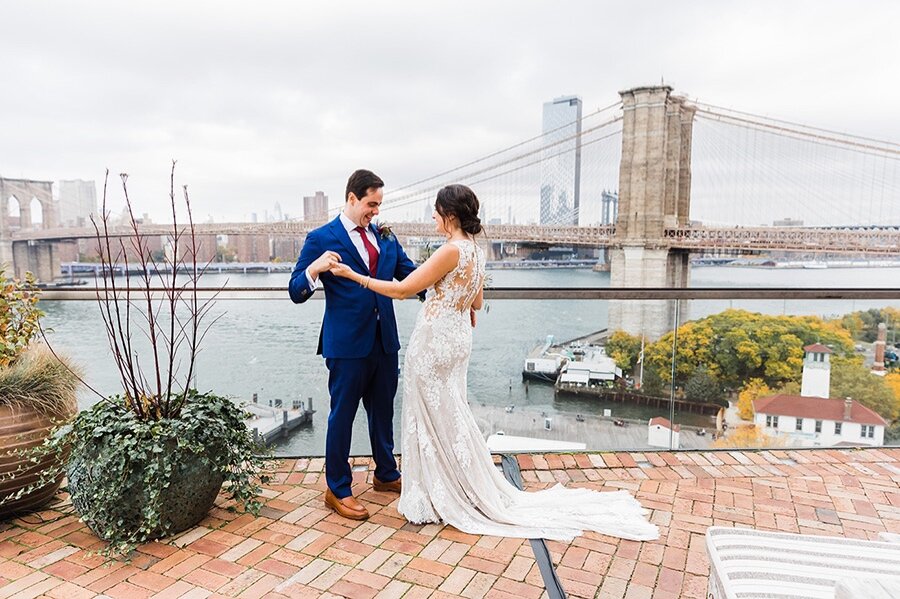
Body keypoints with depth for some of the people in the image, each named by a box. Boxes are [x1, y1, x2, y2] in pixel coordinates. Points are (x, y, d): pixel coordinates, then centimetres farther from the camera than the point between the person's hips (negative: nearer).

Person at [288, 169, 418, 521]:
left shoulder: (385, 237, 9)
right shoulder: (321, 238, -7)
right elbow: (296, 292, -8)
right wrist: (314, 268, -29)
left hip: (385, 341, 6)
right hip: (347, 344, -6)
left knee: (383, 412, 19)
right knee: (342, 416, 7)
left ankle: (386, 474, 39)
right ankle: (338, 490, 23)